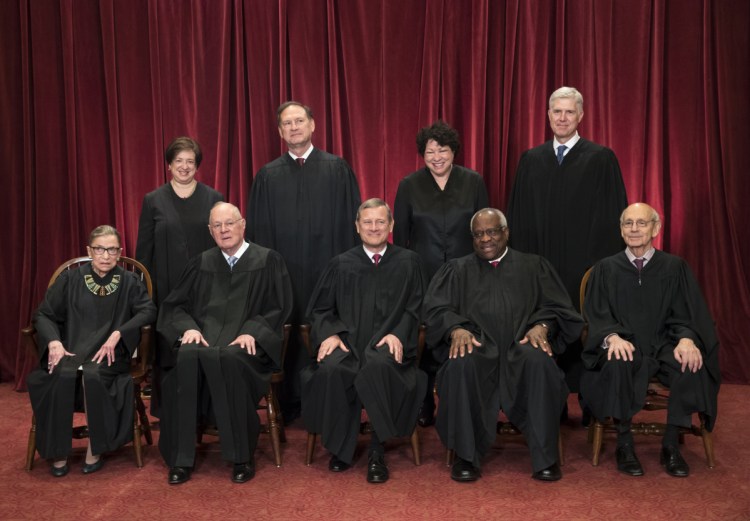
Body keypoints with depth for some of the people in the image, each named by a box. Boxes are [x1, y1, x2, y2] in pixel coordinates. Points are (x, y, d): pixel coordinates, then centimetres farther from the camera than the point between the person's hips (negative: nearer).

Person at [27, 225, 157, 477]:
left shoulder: (129, 282, 8)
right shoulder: (70, 279, 11)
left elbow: (149, 311, -5)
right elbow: (43, 314, 7)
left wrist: (117, 334, -19)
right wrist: (54, 342, -13)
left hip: (109, 354, -1)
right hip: (70, 351, 1)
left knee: (92, 375, -34)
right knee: (63, 375, -32)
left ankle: (95, 450, -16)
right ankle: (59, 453, -17)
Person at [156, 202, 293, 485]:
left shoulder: (268, 260, 10)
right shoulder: (201, 263, 20)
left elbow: (279, 308, 3)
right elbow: (174, 304, 16)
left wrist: (251, 331, -14)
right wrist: (189, 327, -6)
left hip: (246, 343, -3)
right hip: (203, 337, 3)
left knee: (228, 359, -38)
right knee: (187, 358, -33)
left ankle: (242, 456, -23)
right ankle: (180, 457, -24)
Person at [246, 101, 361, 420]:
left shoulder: (337, 169, 5)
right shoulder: (267, 176, 10)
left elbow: (351, 220, 2)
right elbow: (258, 229, 9)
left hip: (327, 268, -1)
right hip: (284, 271, 1)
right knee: (287, 335, 4)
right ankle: (289, 403, 17)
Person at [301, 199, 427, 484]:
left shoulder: (408, 262, 14)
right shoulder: (341, 264, 16)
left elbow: (414, 308, 8)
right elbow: (320, 309, 15)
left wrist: (397, 334, -11)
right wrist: (329, 333, -6)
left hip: (386, 343, -1)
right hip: (348, 341, 2)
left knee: (378, 367, -37)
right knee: (331, 369, -33)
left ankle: (377, 450, -20)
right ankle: (340, 448, -11)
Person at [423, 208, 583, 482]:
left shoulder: (534, 266, 22)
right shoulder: (456, 270, 22)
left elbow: (556, 307, 12)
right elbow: (437, 309, 8)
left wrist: (541, 326, -11)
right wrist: (456, 328, -14)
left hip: (521, 345, 0)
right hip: (476, 345, 0)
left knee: (539, 361, -35)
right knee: (462, 364, -35)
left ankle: (545, 457, -22)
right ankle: (465, 455, -21)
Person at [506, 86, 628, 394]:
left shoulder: (601, 159, 1)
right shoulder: (530, 160, 11)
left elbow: (613, 216, -2)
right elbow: (517, 216, 11)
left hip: (584, 266, -3)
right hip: (539, 265, 3)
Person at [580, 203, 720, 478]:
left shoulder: (675, 267, 9)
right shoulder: (605, 269, 8)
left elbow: (687, 313, 2)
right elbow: (597, 315, 0)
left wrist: (687, 339, -21)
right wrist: (612, 336, -23)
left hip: (664, 346, 1)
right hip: (626, 345, -1)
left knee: (692, 366, -32)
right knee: (617, 364, -36)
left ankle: (671, 445, -14)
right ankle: (625, 444, -18)